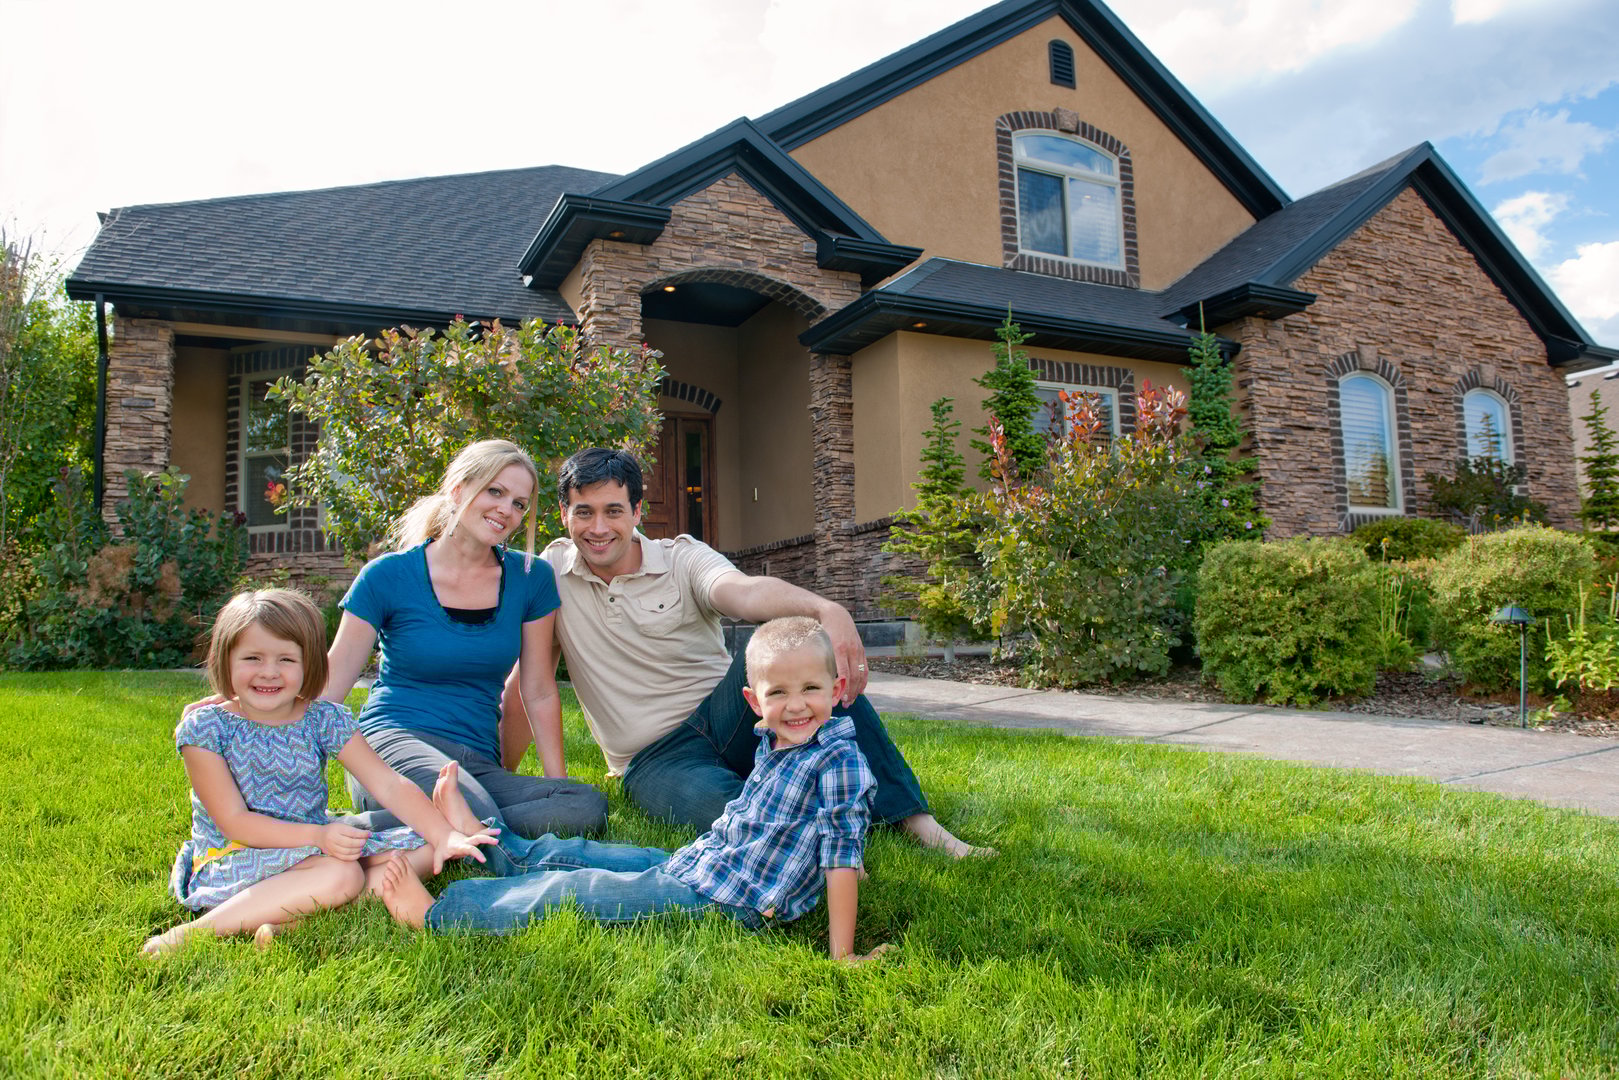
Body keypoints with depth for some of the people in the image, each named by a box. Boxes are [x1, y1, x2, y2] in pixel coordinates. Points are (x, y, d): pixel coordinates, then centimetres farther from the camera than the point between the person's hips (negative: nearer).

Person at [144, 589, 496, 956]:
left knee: (424, 848, -11)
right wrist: (317, 836, -28)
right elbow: (233, 822, -14)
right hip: (232, 861, -5)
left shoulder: (325, 720, -1)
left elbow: (389, 784, -6)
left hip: (315, 847, 5)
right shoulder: (205, 727, -9)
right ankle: (197, 932, -22)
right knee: (339, 875, -31)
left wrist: (446, 836, -20)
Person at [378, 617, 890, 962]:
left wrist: (841, 954, -22)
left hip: (724, 903, -7)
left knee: (576, 889, -6)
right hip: (692, 861, 7)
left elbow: (843, 853, -22)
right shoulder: (771, 744, 6)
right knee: (586, 854, 16)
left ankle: (437, 911, 6)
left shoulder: (839, 758, -20)